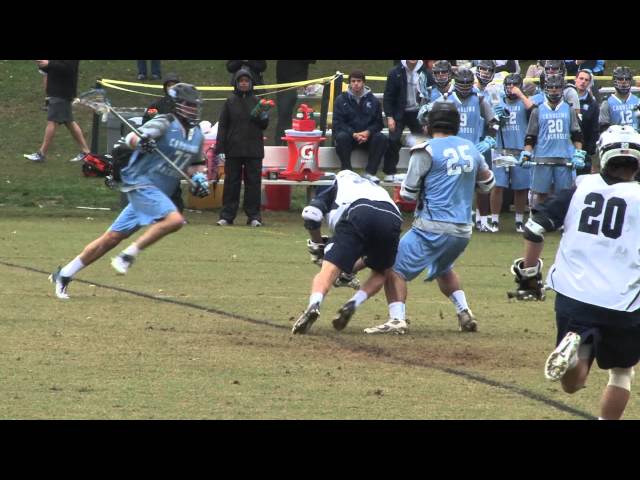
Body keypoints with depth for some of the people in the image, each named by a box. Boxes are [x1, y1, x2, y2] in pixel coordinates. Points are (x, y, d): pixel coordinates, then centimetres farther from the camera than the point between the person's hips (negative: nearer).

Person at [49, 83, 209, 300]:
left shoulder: (197, 135, 12)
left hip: (158, 193, 7)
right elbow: (131, 138, -20)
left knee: (112, 238, 6)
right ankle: (127, 256, -19)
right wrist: (140, 141, -43)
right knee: (174, 220, -28)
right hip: (142, 183, -7)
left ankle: (64, 274, 12)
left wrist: (199, 177, 5)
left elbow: (195, 163, 26)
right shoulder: (164, 124, -10)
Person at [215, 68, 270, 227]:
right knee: (231, 182, 2)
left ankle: (253, 215, 6)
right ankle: (227, 215, 5)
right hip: (233, 151, 0)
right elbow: (222, 126, 4)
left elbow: (265, 125, 9)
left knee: (253, 183, 2)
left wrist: (261, 117, -15)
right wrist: (220, 149, -3)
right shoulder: (230, 102, 5)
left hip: (254, 151, 0)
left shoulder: (257, 101, 7)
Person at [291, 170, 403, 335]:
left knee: (329, 270, -5)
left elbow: (310, 213, 15)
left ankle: (314, 306, -32)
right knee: (380, 273, 25)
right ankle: (353, 304, 2)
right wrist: (353, 268, 45)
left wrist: (317, 245, 29)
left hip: (357, 215, -3)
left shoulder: (338, 184, 33)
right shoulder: (378, 189, 44)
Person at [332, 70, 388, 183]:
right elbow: (337, 123, -5)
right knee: (341, 137, -35)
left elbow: (378, 123, 6)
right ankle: (346, 172, -25)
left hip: (367, 135, 2)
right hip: (348, 133, -2)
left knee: (381, 138, -27)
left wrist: (368, 132, -17)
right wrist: (353, 134, -21)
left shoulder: (373, 101, 8)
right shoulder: (341, 100, 2)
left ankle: (370, 172, -22)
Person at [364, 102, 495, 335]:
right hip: (463, 230, 6)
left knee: (394, 267, -2)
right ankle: (464, 313, 19)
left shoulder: (427, 151, -9)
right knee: (443, 268, 32)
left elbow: (408, 193, -6)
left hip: (432, 228, -6)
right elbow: (487, 184, 22)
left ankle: (397, 318, -20)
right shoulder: (470, 149, 9)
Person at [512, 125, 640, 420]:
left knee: (572, 384, 7)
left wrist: (528, 272, 13)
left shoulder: (581, 188, 6)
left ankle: (573, 346, -24)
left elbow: (535, 227, 3)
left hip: (573, 296, 2)